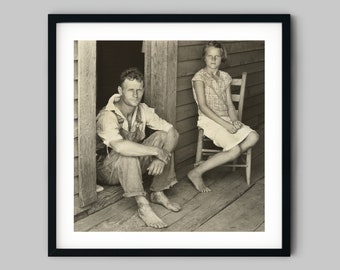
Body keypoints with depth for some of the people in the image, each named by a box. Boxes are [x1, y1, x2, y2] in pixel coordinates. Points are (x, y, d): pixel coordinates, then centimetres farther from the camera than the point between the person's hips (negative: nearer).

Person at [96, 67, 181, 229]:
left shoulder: (143, 110, -7)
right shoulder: (107, 116, -27)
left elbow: (173, 133, -9)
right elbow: (120, 146, -45)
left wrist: (161, 159, -27)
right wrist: (156, 151, -38)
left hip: (133, 167, 6)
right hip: (106, 170, -6)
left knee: (163, 136, -14)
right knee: (127, 153, -38)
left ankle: (158, 193, -10)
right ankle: (143, 206, -35)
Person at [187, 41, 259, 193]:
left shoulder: (225, 77, 14)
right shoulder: (200, 77, -5)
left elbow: (229, 104, 14)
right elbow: (203, 106, -12)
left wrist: (234, 121, -7)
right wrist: (225, 124, -18)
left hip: (226, 119, 6)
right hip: (209, 120, -6)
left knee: (253, 136, -19)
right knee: (235, 149, -25)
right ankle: (196, 173, -15)